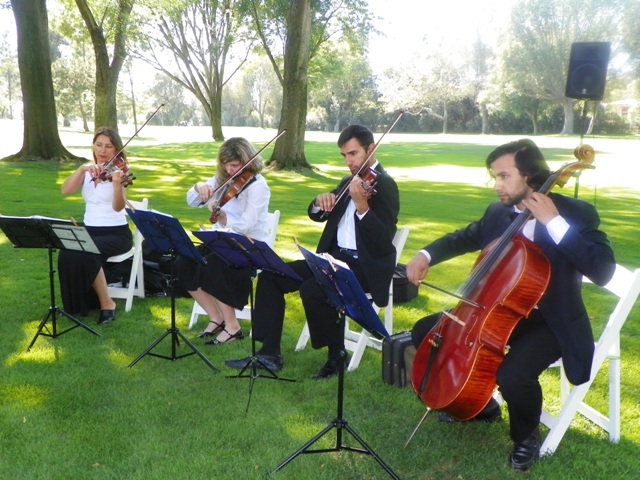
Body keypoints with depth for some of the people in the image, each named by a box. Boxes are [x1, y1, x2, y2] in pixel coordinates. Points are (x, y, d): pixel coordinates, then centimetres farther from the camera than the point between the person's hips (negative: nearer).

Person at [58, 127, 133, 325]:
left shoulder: (117, 171, -5)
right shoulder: (88, 172, 10)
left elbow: (118, 207, -21)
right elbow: (66, 190, -8)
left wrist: (117, 184, -40)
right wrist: (82, 169, -21)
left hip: (116, 233, -4)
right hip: (89, 231, 4)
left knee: (84, 253, -32)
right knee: (67, 252, -27)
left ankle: (106, 302, -15)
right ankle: (77, 303, -7)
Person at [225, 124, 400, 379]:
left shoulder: (384, 185, -11)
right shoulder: (349, 181, 15)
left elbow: (384, 242, -22)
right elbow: (316, 215, 17)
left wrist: (362, 206, -36)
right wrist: (320, 201, -7)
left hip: (366, 267, -8)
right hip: (335, 257, 9)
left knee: (311, 290, -32)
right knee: (270, 276, -2)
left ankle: (337, 355, -7)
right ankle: (269, 353, 1)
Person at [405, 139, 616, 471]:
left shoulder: (576, 213, -15)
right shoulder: (497, 213, 2)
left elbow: (603, 272, -27)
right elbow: (464, 238, 20)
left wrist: (555, 222, -30)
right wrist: (427, 255, 0)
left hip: (549, 322, -7)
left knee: (513, 375, -34)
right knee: (425, 332, 3)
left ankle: (526, 435, 4)